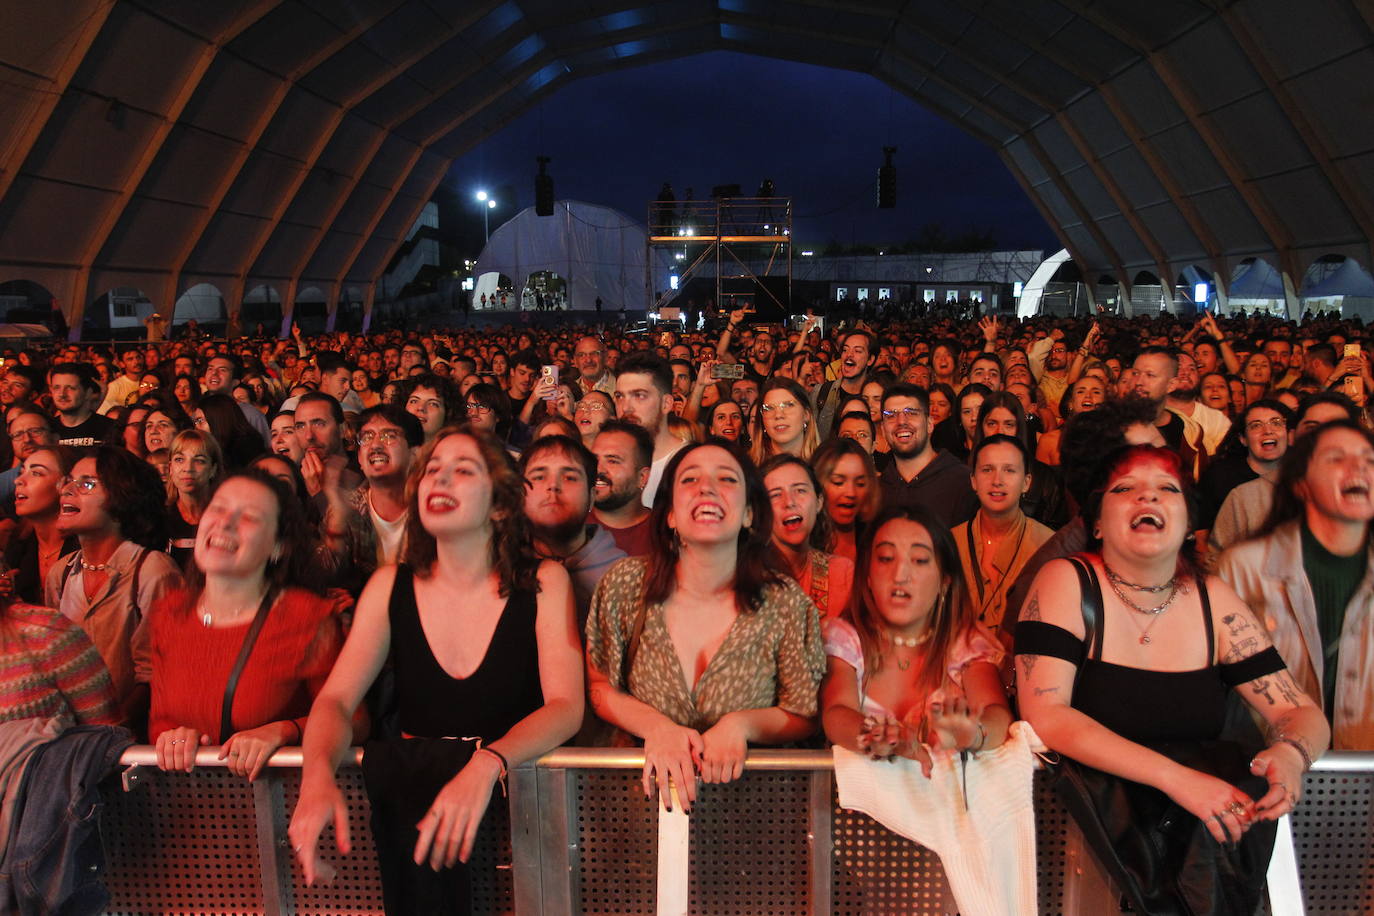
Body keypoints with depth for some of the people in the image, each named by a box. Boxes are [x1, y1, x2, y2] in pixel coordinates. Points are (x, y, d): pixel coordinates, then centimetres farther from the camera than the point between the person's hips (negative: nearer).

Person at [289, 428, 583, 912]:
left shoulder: (543, 582, -5)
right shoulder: (392, 585, 3)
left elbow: (565, 707, -14)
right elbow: (334, 700, -1)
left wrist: (486, 765, -35)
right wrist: (317, 775, -25)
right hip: (409, 784, 2)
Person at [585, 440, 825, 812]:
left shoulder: (786, 603, -7)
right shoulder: (625, 583, -5)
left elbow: (804, 717, 3)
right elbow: (598, 687, 5)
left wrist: (741, 724, -15)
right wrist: (656, 726, -12)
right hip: (647, 786, 0)